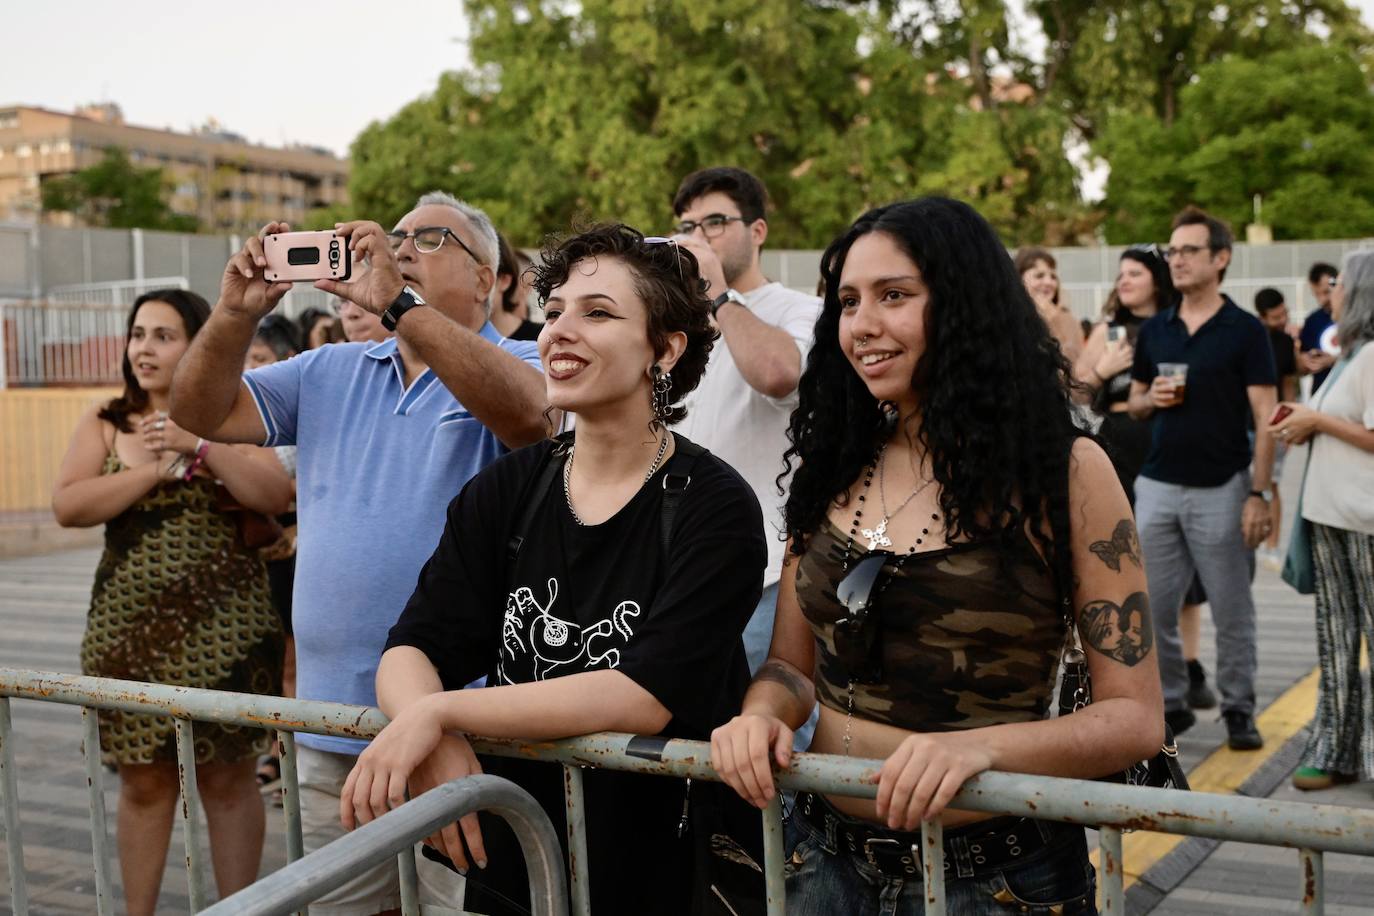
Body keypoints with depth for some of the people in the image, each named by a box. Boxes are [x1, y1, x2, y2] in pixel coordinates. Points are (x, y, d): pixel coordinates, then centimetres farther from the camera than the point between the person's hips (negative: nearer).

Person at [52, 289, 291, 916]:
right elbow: (67, 507, -7)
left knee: (227, 776, 5)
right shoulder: (105, 425, 6)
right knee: (143, 780, 7)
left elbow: (277, 497, -11)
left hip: (222, 630, -1)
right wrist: (156, 469, -13)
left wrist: (200, 447, -19)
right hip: (128, 633, 2)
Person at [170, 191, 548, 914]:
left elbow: (530, 413, -27)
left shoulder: (519, 366, -3)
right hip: (333, 721, 6)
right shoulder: (330, 373, 15)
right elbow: (202, 412, 10)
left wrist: (397, 304, -29)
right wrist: (237, 313, -8)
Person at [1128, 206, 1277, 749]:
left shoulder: (1245, 332, -4)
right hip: (1158, 487, 4)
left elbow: (1265, 419, -6)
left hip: (1221, 490, -4)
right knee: (1154, 608, 6)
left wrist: (1259, 494, -13)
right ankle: (1170, 705, 19)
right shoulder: (1154, 332, 10)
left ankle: (1238, 711, 17)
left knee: (1232, 611, 5)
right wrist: (1152, 399, -6)